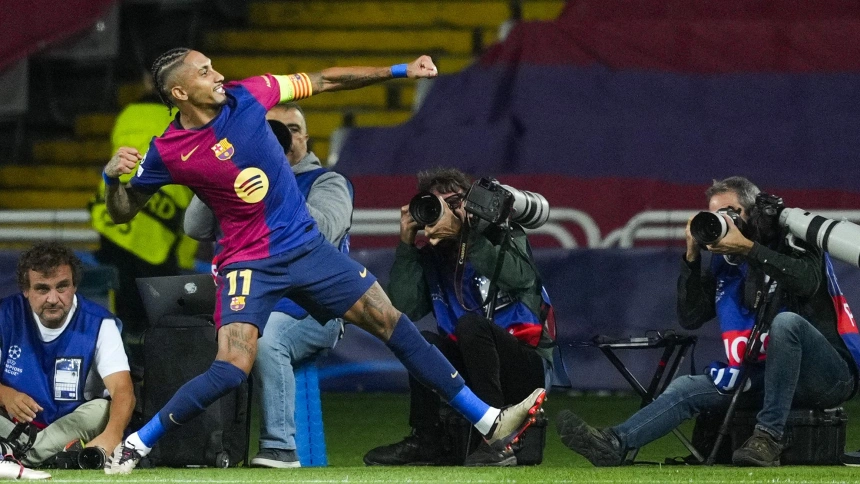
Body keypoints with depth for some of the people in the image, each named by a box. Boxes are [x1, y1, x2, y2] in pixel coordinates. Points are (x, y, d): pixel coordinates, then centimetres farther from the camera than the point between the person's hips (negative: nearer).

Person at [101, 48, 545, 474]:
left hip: (306, 246, 4)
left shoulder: (246, 95, -6)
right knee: (229, 371, -22)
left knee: (392, 323, 3)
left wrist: (400, 71, 6)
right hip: (248, 262, -4)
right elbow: (121, 213, 0)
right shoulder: (167, 153, -12)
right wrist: (112, 177, -22)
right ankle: (133, 446, -4)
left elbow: (324, 81, 5)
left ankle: (491, 422, 9)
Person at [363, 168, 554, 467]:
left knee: (469, 324, -29)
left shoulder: (501, 237, -3)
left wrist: (460, 234, -29)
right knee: (424, 342, -17)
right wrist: (406, 243, -8)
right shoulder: (432, 258, 8)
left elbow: (521, 276, -27)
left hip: (530, 369, -4)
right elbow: (401, 308, -5)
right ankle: (426, 441, -15)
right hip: (475, 370, 4)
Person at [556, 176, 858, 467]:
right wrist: (692, 256, 0)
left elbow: (809, 280, -23)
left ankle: (769, 438, -36)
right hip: (762, 377, 6)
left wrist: (748, 249, -24)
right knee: (687, 389, -6)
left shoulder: (789, 240, -2)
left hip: (829, 375, -6)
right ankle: (613, 444, -26)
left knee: (786, 321, -35)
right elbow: (690, 318, 10)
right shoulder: (724, 263, 14)